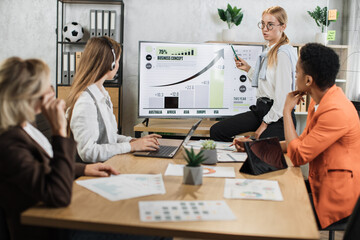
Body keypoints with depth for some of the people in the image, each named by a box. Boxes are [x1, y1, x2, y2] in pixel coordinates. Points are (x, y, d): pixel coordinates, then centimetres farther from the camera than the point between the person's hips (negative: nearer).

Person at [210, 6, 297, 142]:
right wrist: (248, 69, 13)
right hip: (261, 109, 9)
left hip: (278, 116, -9)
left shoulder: (283, 54, -14)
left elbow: (283, 96, -18)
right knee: (216, 131, 0)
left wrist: (265, 123, -14)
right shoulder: (269, 51, 16)